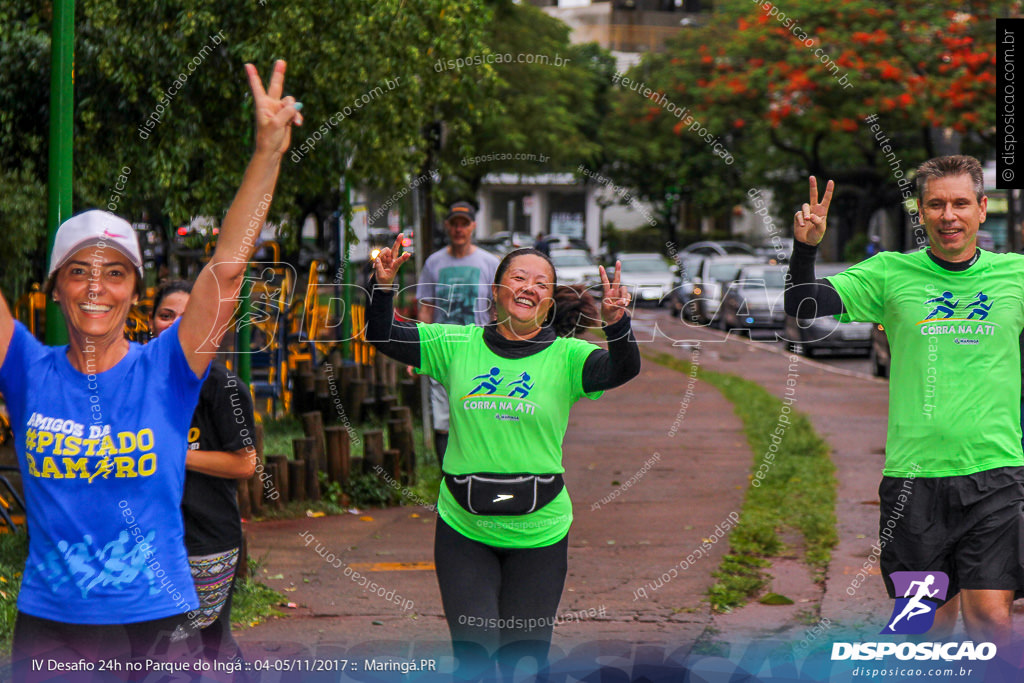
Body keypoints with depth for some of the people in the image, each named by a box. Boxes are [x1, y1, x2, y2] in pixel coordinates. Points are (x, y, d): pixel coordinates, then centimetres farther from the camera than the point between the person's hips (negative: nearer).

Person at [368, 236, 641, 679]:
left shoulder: (567, 357, -3)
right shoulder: (456, 345, 2)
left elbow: (623, 370, -19)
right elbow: (383, 337, 0)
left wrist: (616, 323, -38)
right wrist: (383, 286, -17)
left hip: (539, 531, 0)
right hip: (463, 528, 1)